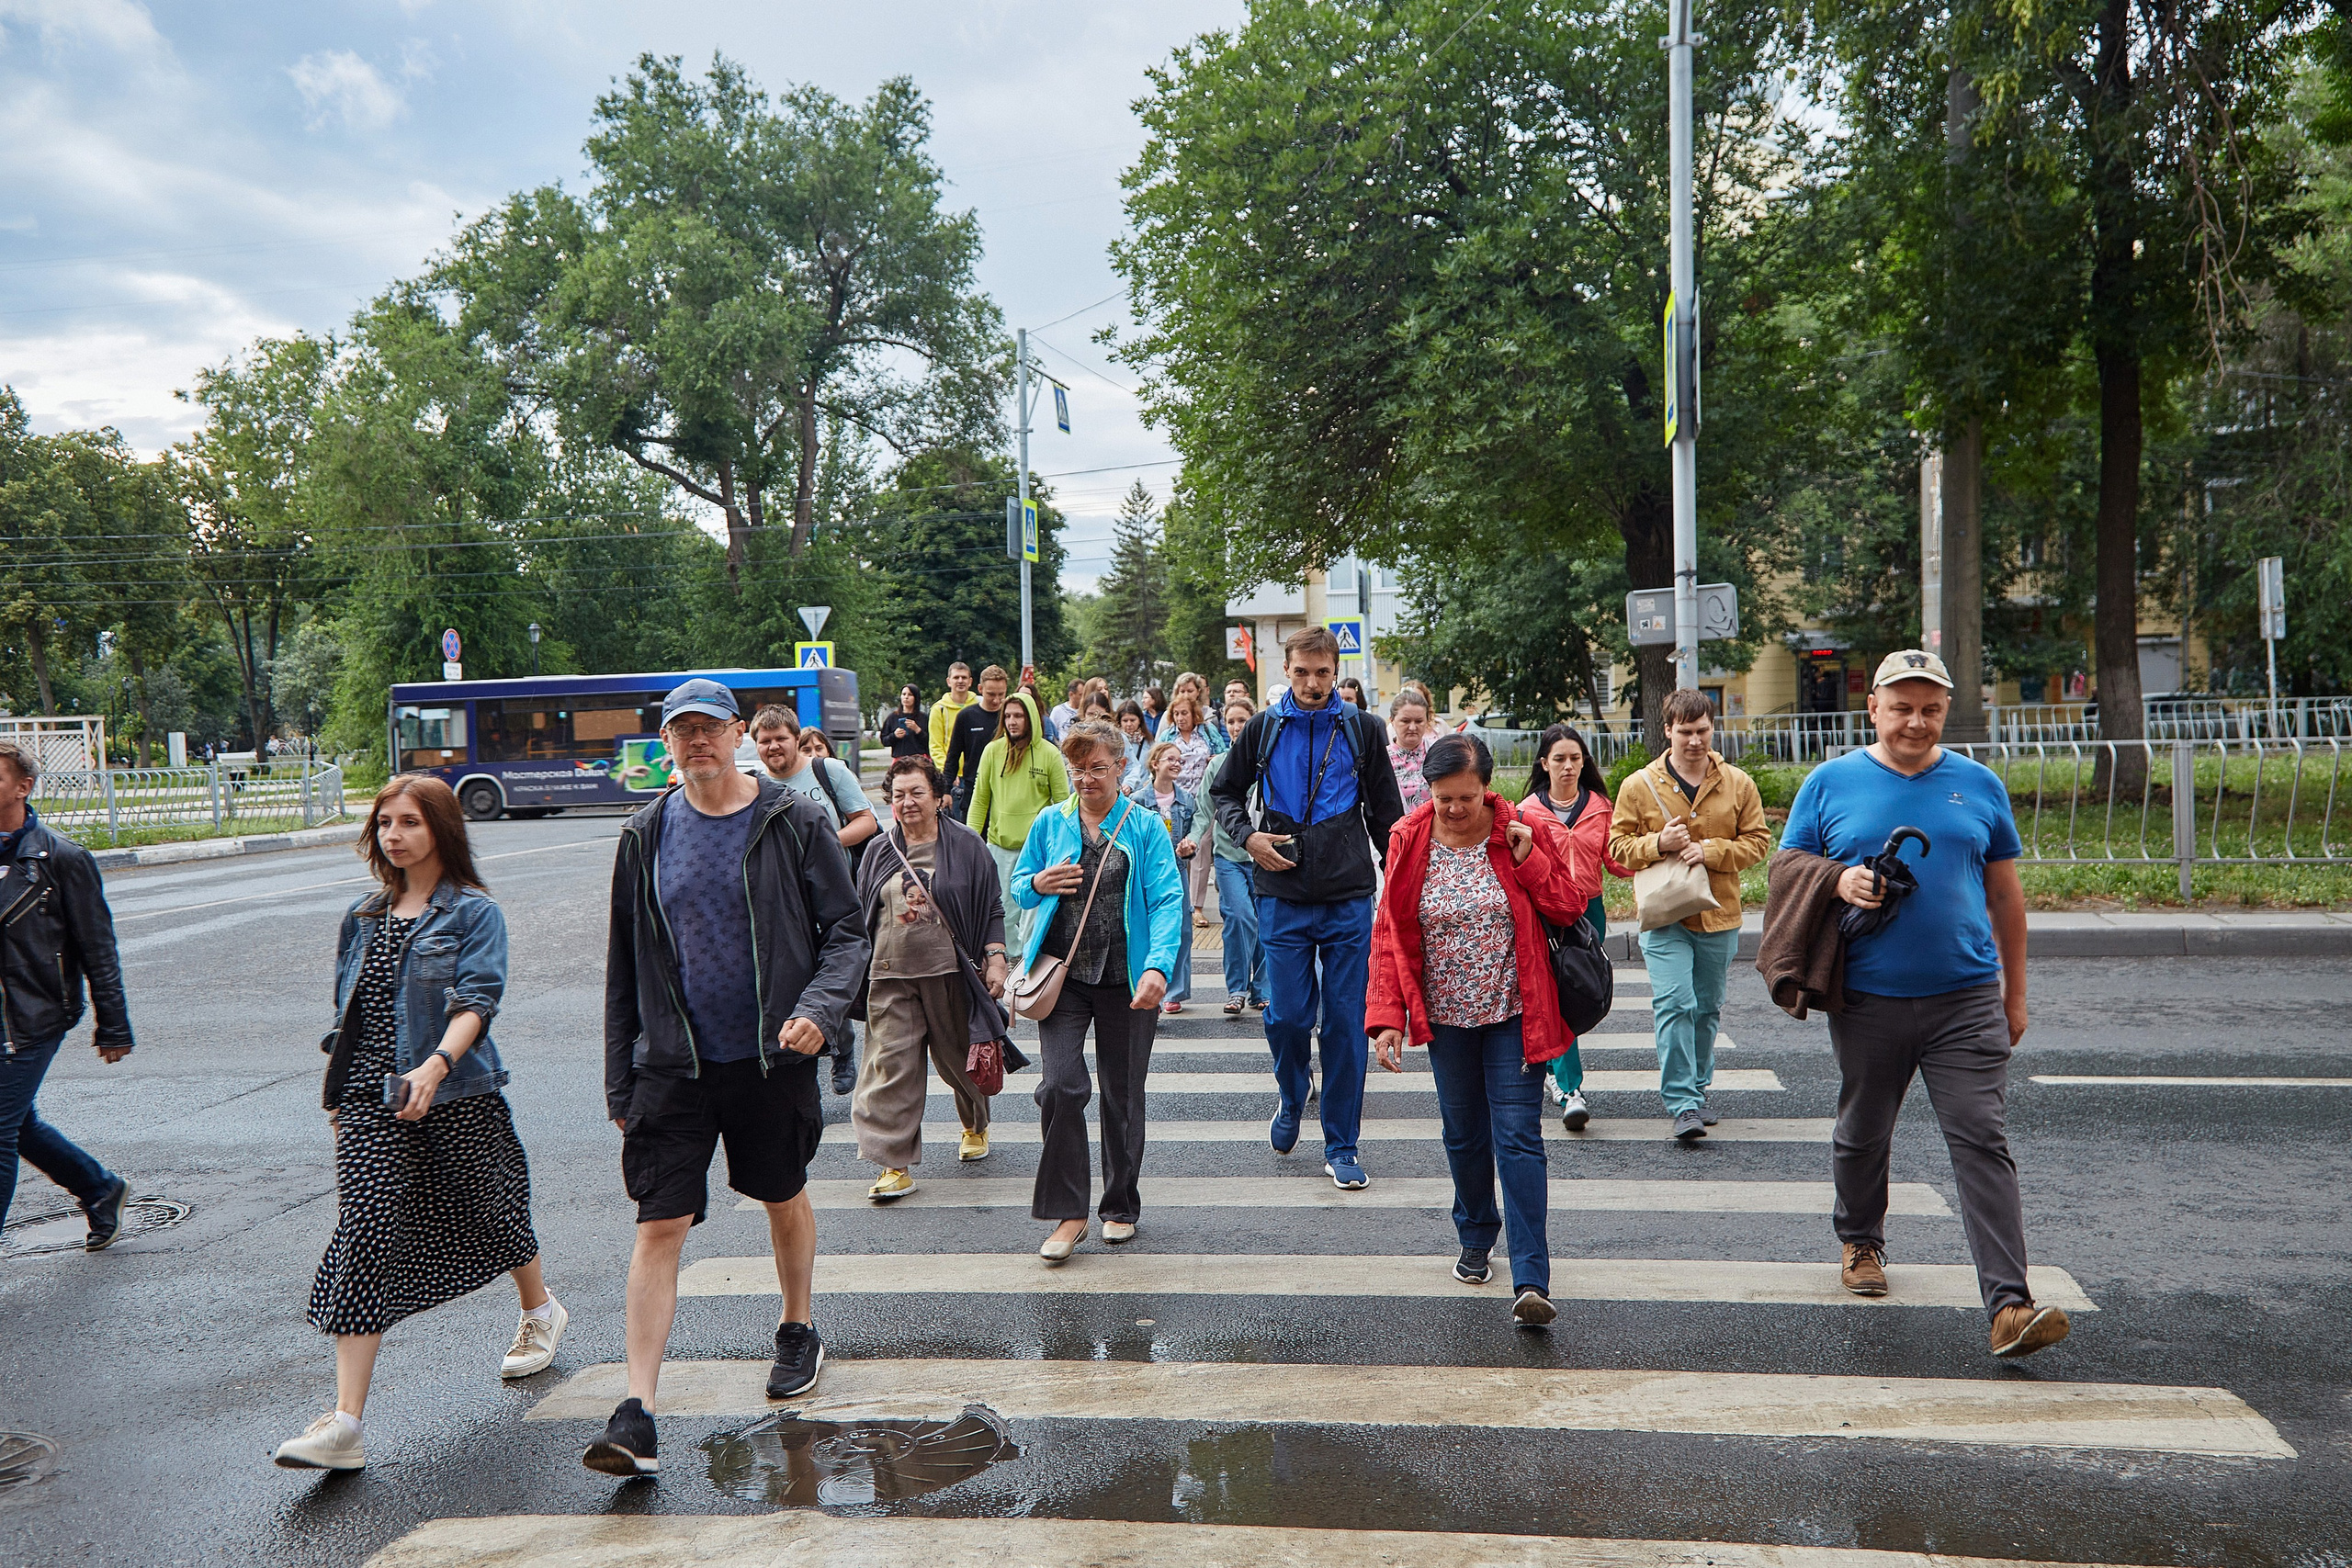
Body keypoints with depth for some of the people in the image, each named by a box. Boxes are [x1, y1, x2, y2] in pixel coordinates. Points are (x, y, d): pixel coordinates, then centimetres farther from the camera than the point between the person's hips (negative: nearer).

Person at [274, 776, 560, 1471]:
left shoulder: (473, 912, -4)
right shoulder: (363, 916, 14)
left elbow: (475, 999, -17)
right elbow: (347, 1010, 22)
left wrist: (436, 1065, -33)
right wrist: (339, 1093, 20)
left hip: (458, 1097, -4)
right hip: (369, 1101, 4)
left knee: (490, 1209, 14)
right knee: (363, 1238, -9)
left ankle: (540, 1311, 47)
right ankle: (345, 1423, -12)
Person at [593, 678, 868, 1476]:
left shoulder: (796, 822, -4)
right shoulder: (646, 834, 3)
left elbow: (846, 932, -3)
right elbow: (623, 966, 8)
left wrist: (820, 1008, -22)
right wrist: (618, 1082, 7)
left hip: (773, 1056, 0)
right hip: (673, 1063, 1)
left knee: (785, 1200, 18)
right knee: (659, 1226, -6)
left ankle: (798, 1331, 43)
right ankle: (636, 1415, -4)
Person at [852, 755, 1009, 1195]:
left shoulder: (965, 845, 1)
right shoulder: (880, 852, 9)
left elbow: (991, 907, 2)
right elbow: (860, 915, 16)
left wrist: (995, 959, -5)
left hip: (949, 971, -2)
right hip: (891, 975, 2)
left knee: (960, 1057, 12)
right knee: (890, 1064, -6)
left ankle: (976, 1126, 41)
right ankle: (896, 1164, -4)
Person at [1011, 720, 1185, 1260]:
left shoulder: (1146, 827, 0)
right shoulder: (1050, 822, 8)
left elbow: (1167, 901, -8)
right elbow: (1019, 884, 17)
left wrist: (1158, 966, -24)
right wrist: (1039, 883, -8)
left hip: (1127, 978, -1)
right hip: (1063, 973, 1)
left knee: (1122, 1093, 9)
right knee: (1061, 1085, -13)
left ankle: (1121, 1207, 27)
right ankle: (1068, 1213, -1)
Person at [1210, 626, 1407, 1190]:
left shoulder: (1363, 731, 5)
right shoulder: (1262, 730, 5)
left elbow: (1386, 814, 10)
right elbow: (1225, 792, 16)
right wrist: (1248, 836, -2)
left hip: (1350, 899, 0)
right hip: (1283, 898, 0)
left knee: (1346, 1023, 1)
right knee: (1287, 1016, 0)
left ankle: (1341, 1147, 11)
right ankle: (1292, 1101, 31)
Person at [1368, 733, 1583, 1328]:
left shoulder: (1525, 833, -7)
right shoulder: (1409, 842, -3)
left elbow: (1570, 908, -2)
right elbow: (1389, 934, -1)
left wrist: (1528, 861, -17)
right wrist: (1387, 1016, -8)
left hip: (1512, 1013, -2)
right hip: (1446, 1016, 3)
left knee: (1518, 1137, -8)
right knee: (1463, 1134, 14)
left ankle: (1531, 1279, -9)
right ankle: (1476, 1237, 36)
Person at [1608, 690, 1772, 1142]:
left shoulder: (1739, 784, 4)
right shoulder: (1638, 786, -1)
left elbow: (1758, 841, 3)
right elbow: (1618, 845, 2)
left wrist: (1711, 850, -13)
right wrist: (1658, 843, -17)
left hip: (1719, 917, 3)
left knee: (1707, 1009, 13)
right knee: (1675, 1005, -14)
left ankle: (1697, 1091, 30)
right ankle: (1683, 1105, -13)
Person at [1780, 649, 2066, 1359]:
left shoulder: (1978, 785, 7)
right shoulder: (1830, 783, 3)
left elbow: (2005, 893, 13)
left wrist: (2015, 993, 13)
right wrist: (1839, 882, -16)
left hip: (1966, 998, 0)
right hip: (1867, 1001, 0)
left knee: (1983, 1144, -8)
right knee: (1861, 1135, 15)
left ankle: (2008, 1305, -9)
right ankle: (1861, 1243, 40)